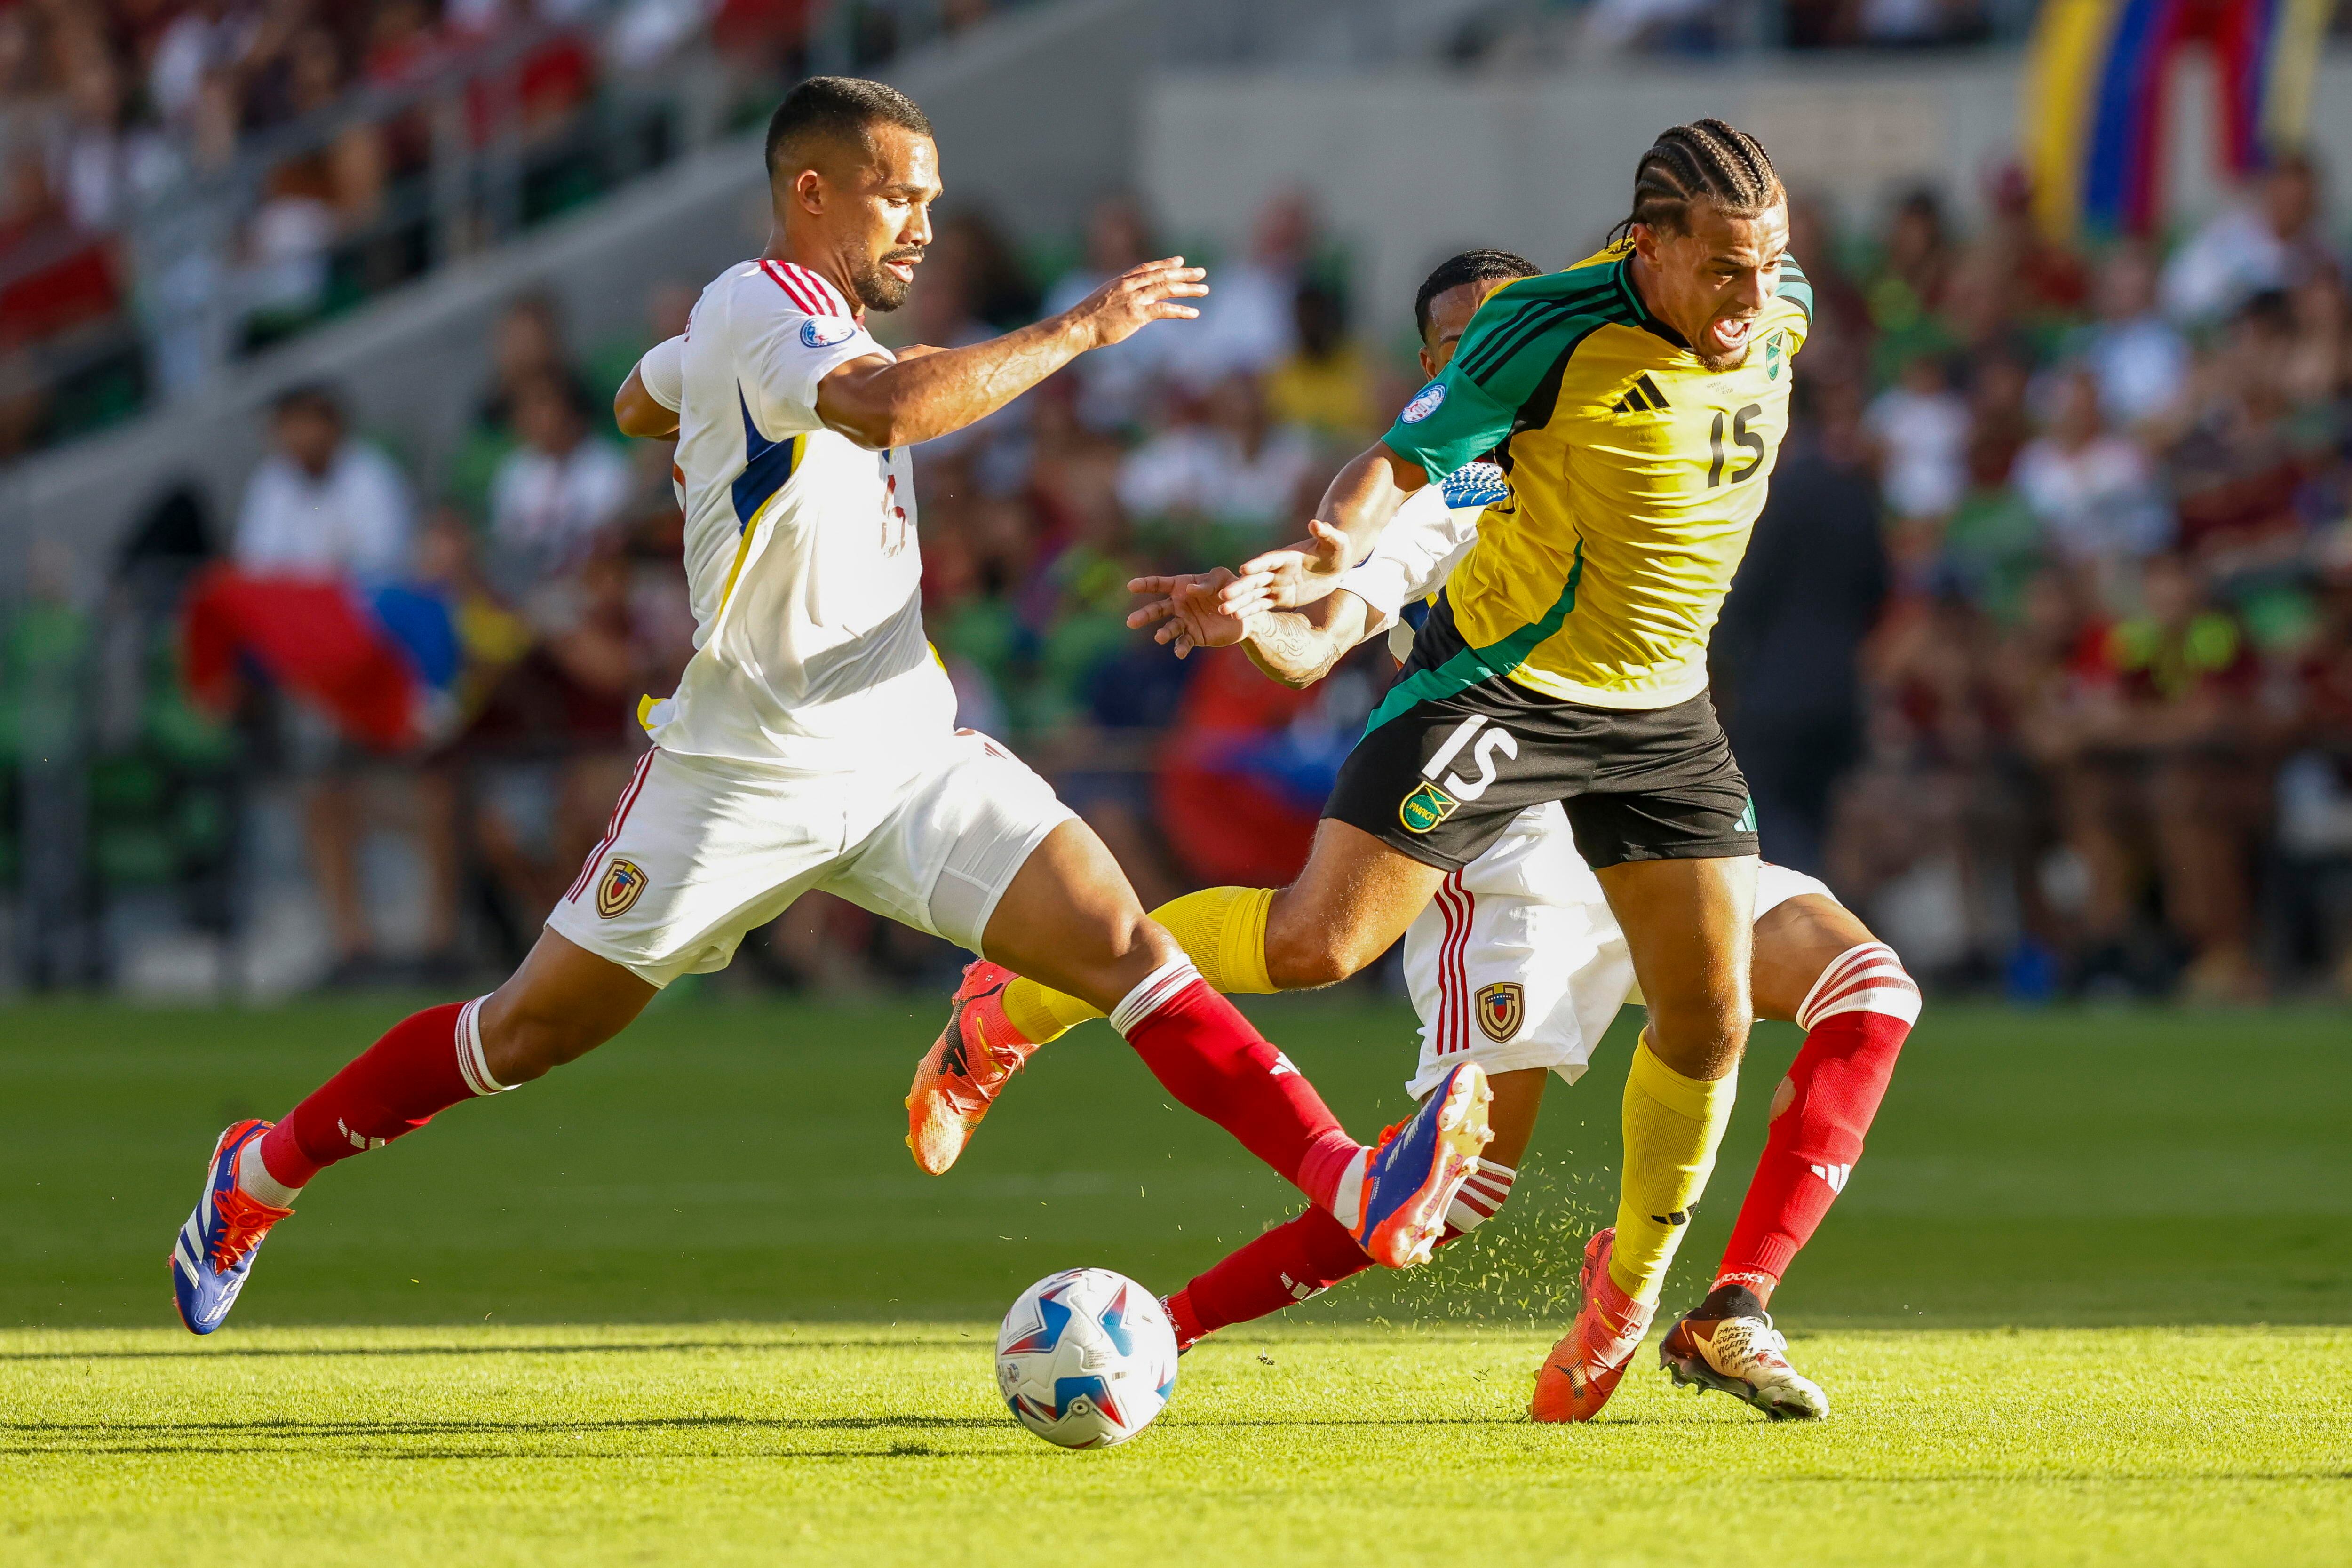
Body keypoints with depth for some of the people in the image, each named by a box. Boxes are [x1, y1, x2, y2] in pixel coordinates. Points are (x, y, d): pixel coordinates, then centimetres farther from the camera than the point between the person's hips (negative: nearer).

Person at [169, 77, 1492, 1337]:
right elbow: (885, 407, -37)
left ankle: (1354, 1186, -22)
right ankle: (261, 1175, 23)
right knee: (538, 1030, 4)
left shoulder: (814, 321, 13)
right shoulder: (760, 306, -15)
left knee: (1122, 942, -12)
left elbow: (639, 402, 33)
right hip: (749, 774, -7)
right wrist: (1078, 330, -30)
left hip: (912, 757, 7)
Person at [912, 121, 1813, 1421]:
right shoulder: (1549, 329, -22)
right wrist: (1327, 555, -35)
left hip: (1659, 711, 5)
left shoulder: (1779, 314, -7)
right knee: (1316, 942, -16)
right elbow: (1405, 458, -17)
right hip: (1497, 681, -5)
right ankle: (1015, 1010, 5)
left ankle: (1631, 1284, 24)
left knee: (1710, 1016, -2)